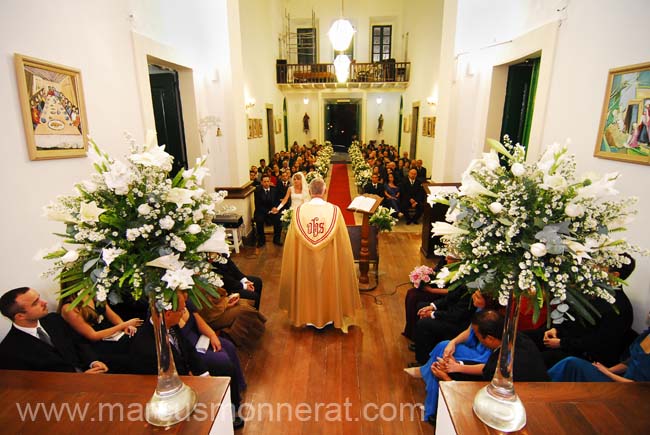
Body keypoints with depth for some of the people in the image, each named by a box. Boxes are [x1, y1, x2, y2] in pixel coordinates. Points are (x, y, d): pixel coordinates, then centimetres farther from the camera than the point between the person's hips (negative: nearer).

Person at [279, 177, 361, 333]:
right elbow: (343, 243, -9)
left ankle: (307, 315, 38)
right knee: (328, 284, 21)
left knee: (307, 286, 22)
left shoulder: (299, 211, -12)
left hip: (305, 262, 1)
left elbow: (291, 244, -6)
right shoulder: (334, 211, -15)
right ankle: (330, 314, 38)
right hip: (329, 261, -1)